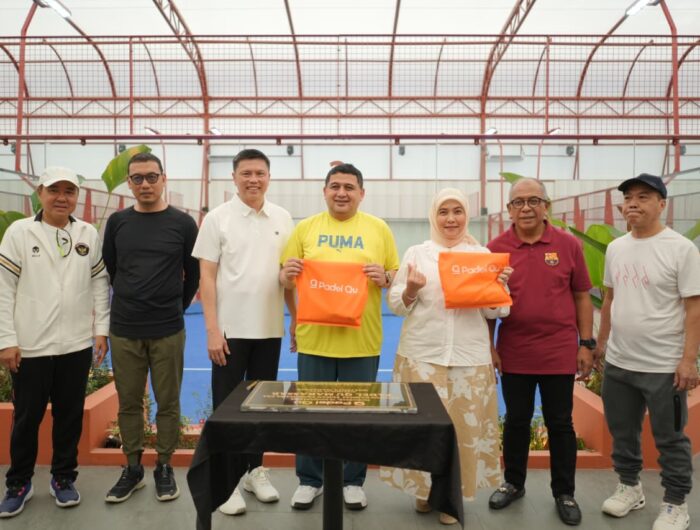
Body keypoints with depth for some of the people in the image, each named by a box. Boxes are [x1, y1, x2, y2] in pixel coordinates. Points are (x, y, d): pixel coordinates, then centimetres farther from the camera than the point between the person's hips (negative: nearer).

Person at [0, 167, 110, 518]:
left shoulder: (89, 234, 5)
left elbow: (100, 283, 8)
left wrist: (101, 329, 3)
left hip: (77, 345, 2)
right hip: (30, 346, -2)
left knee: (70, 415, 11)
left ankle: (63, 478, 29)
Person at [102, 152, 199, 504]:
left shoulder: (182, 223, -2)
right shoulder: (118, 222, 4)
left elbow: (195, 274, 4)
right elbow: (109, 269, 14)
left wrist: (176, 307, 8)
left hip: (168, 331, -2)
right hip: (124, 330, 2)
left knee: (168, 403, 7)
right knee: (129, 403, 11)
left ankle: (164, 467, 23)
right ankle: (132, 468, 26)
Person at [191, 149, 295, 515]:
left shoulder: (283, 219, 5)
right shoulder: (217, 218, -4)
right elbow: (206, 277, -6)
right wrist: (212, 329, -12)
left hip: (269, 329, 3)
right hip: (230, 329, -3)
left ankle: (255, 470, 30)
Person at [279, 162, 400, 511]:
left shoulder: (378, 229, 4)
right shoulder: (306, 227, 6)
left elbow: (398, 278, 6)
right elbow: (286, 280, 7)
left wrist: (383, 277, -16)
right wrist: (288, 273, -15)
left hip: (362, 340, 0)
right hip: (314, 337, 1)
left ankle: (353, 481, 30)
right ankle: (310, 480, 30)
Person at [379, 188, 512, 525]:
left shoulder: (482, 255, 6)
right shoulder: (416, 253, 3)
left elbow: (494, 311, 7)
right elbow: (396, 305, 3)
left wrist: (499, 286, -11)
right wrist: (411, 289, -16)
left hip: (470, 357, 1)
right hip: (422, 354, -1)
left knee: (466, 425, 5)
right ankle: (425, 488, 26)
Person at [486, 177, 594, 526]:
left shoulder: (568, 245, -2)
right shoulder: (496, 248, -3)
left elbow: (582, 297, 4)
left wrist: (586, 344, 2)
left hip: (559, 352, 0)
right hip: (514, 353, 0)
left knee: (559, 423, 12)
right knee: (516, 420, 14)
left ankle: (564, 493, 29)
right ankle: (513, 483, 33)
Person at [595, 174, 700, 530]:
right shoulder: (616, 248, 6)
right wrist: (601, 342, 15)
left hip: (664, 366, -6)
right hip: (618, 363, 6)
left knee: (669, 439, 10)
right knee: (622, 432, 19)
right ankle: (629, 488, 38)